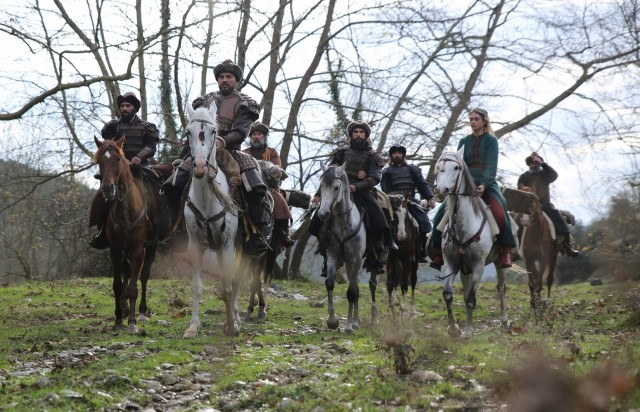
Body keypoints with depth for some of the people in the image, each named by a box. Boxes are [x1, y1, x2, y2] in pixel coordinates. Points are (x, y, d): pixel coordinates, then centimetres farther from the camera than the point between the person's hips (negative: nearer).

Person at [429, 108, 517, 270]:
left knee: (499, 213, -30)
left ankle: (504, 252, -20)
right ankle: (439, 252, -7)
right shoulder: (464, 142, 12)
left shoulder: (491, 141, 2)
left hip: (487, 185, -3)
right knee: (442, 212, -14)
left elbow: (491, 165, -9)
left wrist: (484, 185, -24)